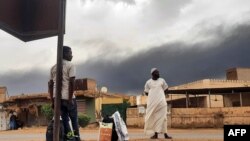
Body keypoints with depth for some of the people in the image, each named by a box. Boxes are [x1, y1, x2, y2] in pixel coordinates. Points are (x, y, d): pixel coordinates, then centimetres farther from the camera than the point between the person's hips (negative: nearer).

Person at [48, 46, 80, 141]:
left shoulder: (53, 67, 15)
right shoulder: (70, 65, -4)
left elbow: (50, 85, 13)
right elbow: (71, 82, -15)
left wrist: (52, 100, 14)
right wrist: (70, 98, -13)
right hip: (67, 97, -5)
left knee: (64, 119, 10)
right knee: (74, 119, 7)